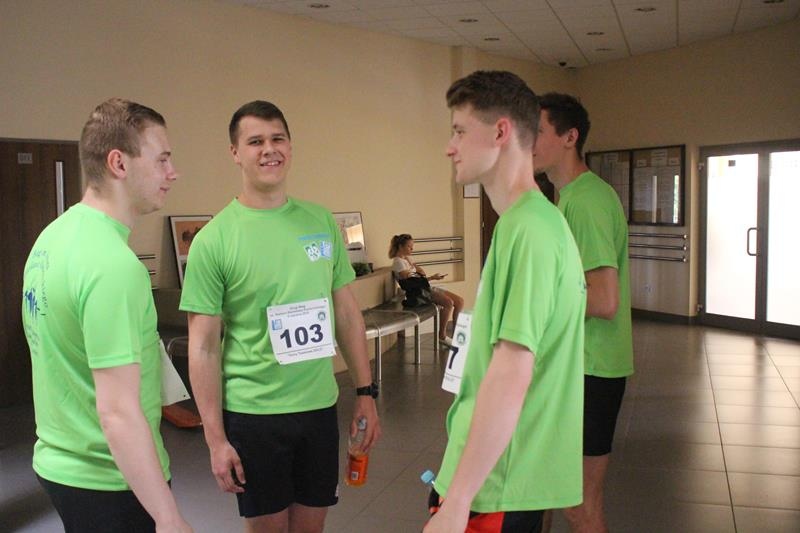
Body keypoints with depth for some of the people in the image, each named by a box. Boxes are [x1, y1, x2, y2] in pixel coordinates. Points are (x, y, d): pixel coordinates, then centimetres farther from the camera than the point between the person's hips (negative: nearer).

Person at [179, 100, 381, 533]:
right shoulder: (214, 239, -10)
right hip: (252, 412, -3)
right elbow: (203, 347, -8)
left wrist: (365, 392, 6)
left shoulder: (321, 221, 3)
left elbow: (346, 311, 9)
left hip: (321, 404, 4)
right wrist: (215, 439, -10)